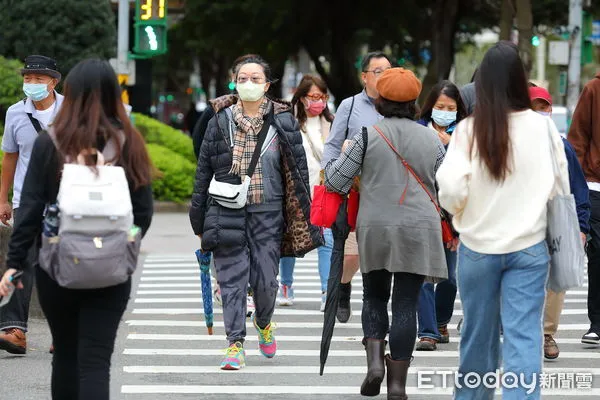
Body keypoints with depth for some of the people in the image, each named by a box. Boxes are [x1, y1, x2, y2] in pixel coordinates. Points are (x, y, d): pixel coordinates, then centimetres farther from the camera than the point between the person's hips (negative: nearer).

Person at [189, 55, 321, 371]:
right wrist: (199, 221, 7)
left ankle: (263, 322, 30)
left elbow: (298, 170, 6)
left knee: (265, 279, -1)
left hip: (268, 213, -1)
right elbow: (204, 171, 9)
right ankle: (235, 344, 2)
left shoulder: (283, 123, 3)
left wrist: (302, 218, 1)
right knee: (232, 279, -3)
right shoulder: (220, 122, 6)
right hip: (228, 212, 1)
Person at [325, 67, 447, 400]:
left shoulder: (368, 136, -5)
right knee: (406, 303, 3)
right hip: (419, 231, 1)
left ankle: (375, 359, -3)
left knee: (374, 295, 17)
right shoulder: (432, 139, 3)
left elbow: (335, 180, -2)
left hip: (375, 227, -1)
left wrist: (336, 158, 19)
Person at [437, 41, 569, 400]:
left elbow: (451, 191, -13)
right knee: (524, 336, -1)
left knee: (478, 333, 16)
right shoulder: (543, 127, -9)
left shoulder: (469, 130, -11)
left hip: (478, 247, 1)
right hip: (529, 247, -1)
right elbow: (560, 186, 0)